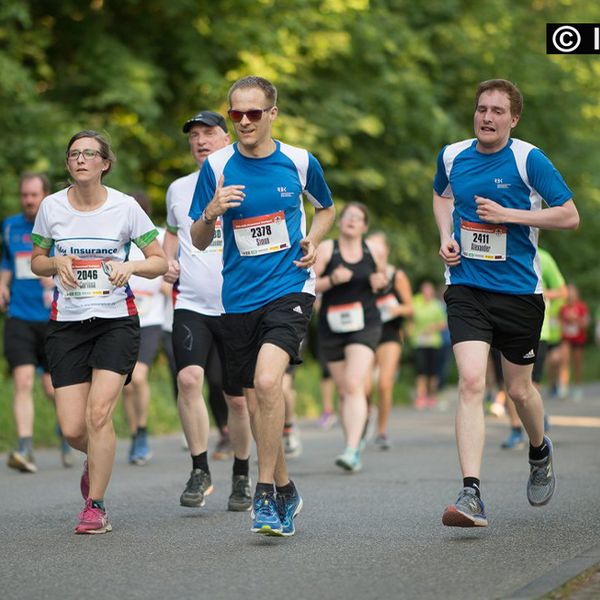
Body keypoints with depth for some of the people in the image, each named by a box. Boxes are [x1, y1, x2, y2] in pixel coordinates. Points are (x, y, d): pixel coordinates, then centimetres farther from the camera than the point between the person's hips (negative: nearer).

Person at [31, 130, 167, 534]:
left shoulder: (125, 207, -3)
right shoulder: (52, 207, 2)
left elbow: (160, 262, 3)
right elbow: (37, 261, 13)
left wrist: (131, 266, -17)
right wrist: (56, 262, -9)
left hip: (117, 321, -2)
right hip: (67, 323, 2)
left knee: (99, 413, -17)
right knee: (72, 429, -4)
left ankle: (96, 506, -3)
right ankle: (97, 459, 33)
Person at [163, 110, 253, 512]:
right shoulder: (179, 189, 10)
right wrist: (168, 262, 10)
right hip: (190, 304, 1)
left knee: (237, 398, 6)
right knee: (189, 378, -21)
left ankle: (242, 478, 25)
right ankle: (200, 471, -10)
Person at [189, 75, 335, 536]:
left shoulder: (300, 162, 0)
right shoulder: (217, 167, 0)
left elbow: (326, 209, 20)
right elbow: (199, 241, 4)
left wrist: (312, 242, 1)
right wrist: (212, 213, -17)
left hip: (290, 287, -3)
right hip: (239, 299, 3)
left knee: (267, 381, -24)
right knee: (255, 399, 8)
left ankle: (265, 493, -14)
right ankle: (285, 491, 29)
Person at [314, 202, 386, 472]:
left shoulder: (372, 251, 4)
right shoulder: (326, 249, -1)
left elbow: (383, 276, 22)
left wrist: (381, 281, -1)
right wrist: (331, 280, -21)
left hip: (365, 325, -1)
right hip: (332, 328, 1)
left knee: (355, 386, -18)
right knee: (343, 391, 9)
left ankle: (352, 451, -26)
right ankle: (355, 440, 29)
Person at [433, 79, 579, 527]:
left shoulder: (529, 160, -8)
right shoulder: (452, 156, 4)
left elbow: (570, 216, -9)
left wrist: (509, 214, -17)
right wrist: (446, 236, 7)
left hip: (519, 292, -1)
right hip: (466, 288, 1)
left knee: (519, 389, 11)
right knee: (471, 382, -16)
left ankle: (540, 452, 46)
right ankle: (471, 495, -21)